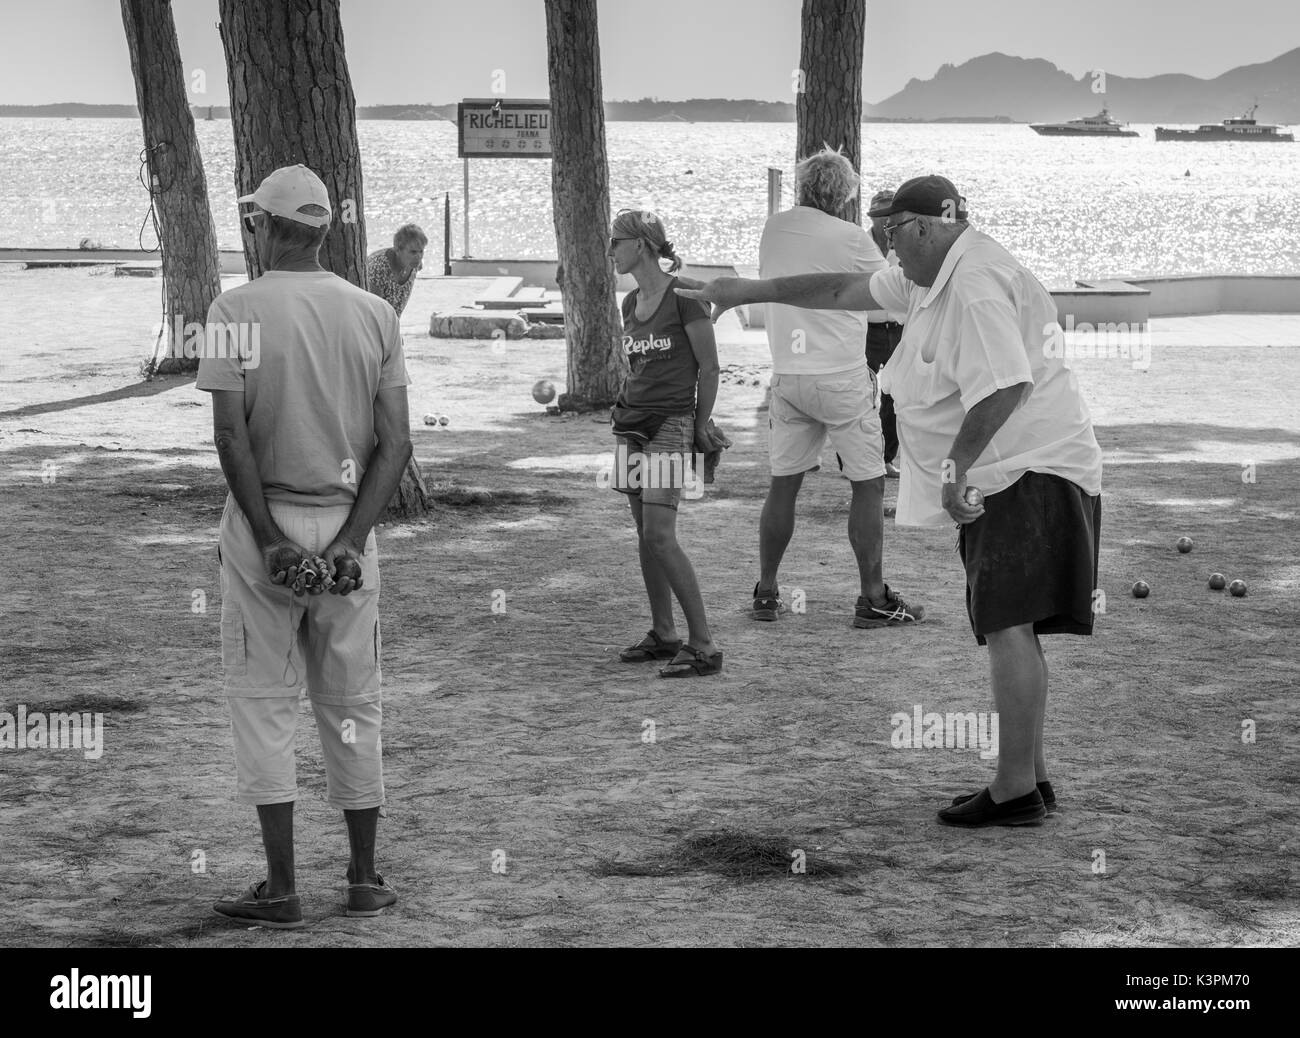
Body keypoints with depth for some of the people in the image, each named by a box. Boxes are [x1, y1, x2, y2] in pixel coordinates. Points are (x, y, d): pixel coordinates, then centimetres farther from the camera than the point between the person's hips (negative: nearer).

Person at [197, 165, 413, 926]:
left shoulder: (237, 310, -7)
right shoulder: (375, 314, 3)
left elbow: (231, 435, -15)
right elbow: (396, 442, -4)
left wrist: (270, 540, -13)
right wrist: (350, 540, -8)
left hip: (265, 523, -3)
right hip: (348, 524, 3)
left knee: (264, 703, 4)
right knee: (352, 704, 12)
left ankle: (282, 890, 1)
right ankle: (366, 880, 17)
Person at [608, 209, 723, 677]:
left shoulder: (683, 296, -11)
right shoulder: (631, 303, 12)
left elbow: (709, 367, -6)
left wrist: (700, 427, -2)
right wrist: (625, 404, 11)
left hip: (670, 426, -8)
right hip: (631, 423, 8)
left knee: (660, 537, -15)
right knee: (644, 534, 8)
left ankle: (704, 646, -12)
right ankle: (663, 634, 16)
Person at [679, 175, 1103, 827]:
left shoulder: (975, 286, -18)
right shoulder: (927, 281, 17)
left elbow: (1006, 386, -27)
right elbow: (843, 292, 28)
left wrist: (957, 466, -23)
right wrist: (748, 293, 30)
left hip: (1027, 471, -11)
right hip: (1005, 477, 11)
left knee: (1008, 624, -15)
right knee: (1008, 629, 12)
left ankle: (1016, 792, -16)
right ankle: (1032, 777, 18)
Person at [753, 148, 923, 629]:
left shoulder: (773, 229, 4)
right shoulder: (850, 237, -11)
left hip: (787, 374, 5)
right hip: (841, 376, -5)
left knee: (783, 484, 13)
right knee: (868, 485, 2)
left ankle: (765, 592, 16)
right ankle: (872, 599, 2)